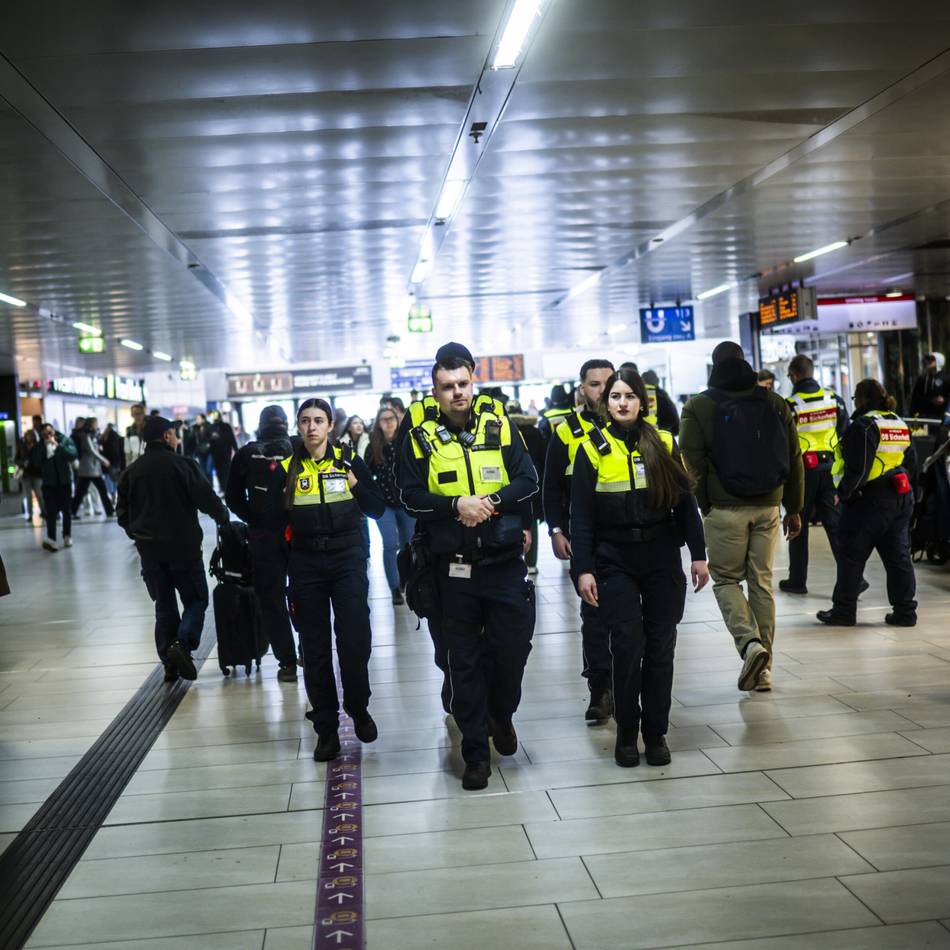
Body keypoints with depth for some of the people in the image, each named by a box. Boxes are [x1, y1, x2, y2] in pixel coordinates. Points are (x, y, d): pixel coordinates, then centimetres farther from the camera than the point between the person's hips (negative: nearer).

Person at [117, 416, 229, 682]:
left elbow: (122, 512, 9)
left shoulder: (131, 471, 6)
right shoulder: (181, 464, -10)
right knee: (195, 600, 6)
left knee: (164, 606, 12)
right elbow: (205, 497, -13)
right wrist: (223, 517, 4)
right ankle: (182, 643, -18)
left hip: (149, 550, 5)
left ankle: (170, 664, 10)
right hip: (183, 547, -4)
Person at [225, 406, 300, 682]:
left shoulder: (246, 454, -2)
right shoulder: (297, 450, -6)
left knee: (271, 599, 8)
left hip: (262, 535, 0)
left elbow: (232, 497, 0)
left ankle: (287, 662, 8)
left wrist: (254, 519, 9)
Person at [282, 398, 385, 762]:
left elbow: (377, 510, 2)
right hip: (306, 563, 1)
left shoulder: (349, 460, 2)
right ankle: (326, 728, 15)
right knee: (315, 648, 4)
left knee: (355, 642, -7)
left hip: (348, 558, -1)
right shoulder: (288, 468, 3)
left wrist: (356, 486, -12)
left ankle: (359, 709, 19)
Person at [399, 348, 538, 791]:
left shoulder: (501, 428, 4)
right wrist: (456, 505, -17)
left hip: (504, 563, 1)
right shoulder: (421, 439, 2)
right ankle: (476, 753, 17)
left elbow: (528, 480, 1)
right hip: (453, 568, -1)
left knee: (512, 648, 4)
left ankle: (501, 714, 36)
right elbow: (411, 495, -3)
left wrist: (491, 501, -15)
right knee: (464, 660, 5)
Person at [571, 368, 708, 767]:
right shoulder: (593, 449, 0)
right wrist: (583, 570, -7)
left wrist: (698, 555, 3)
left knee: (660, 647, 4)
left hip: (662, 558, 2)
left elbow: (686, 504, 8)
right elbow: (581, 516, -2)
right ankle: (626, 734, 9)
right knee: (627, 645, -8)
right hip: (615, 562, -2)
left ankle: (656, 733, 17)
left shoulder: (664, 444, 5)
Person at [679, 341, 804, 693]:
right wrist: (794, 509, 14)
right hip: (767, 508, 3)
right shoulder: (775, 403, 8)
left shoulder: (698, 407, -2)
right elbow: (794, 459, 9)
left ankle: (749, 642, -14)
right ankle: (762, 670, 12)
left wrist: (701, 506, 3)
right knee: (762, 582, 10)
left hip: (724, 509, -3)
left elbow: (692, 463, -6)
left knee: (726, 579, 10)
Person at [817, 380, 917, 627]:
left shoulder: (864, 426, -15)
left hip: (868, 500, -8)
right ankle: (904, 611, 11)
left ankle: (843, 611, 7)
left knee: (851, 556, 2)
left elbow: (858, 468, -20)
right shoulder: (901, 424, 12)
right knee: (898, 556, 10)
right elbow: (911, 463, 19)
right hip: (901, 497, 8)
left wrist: (844, 493, -9)